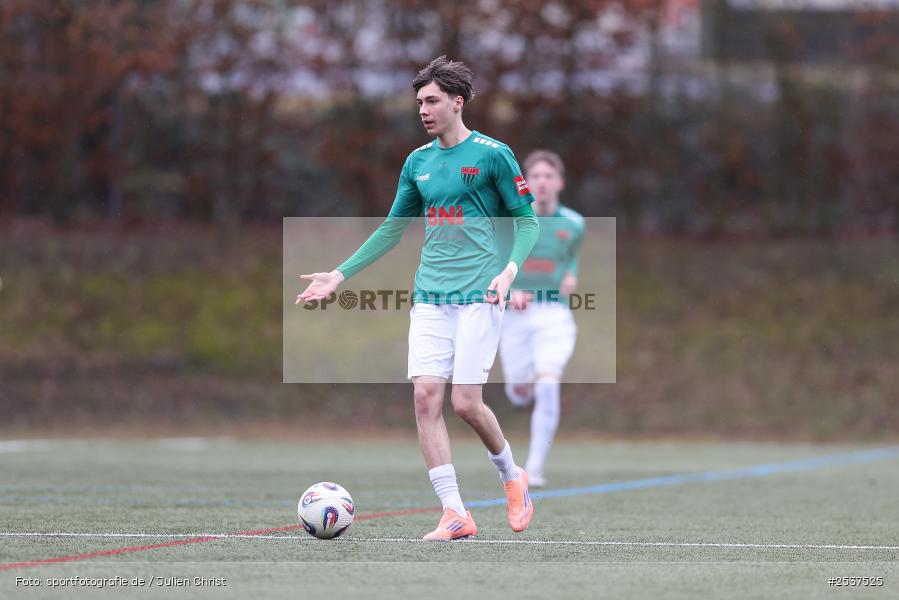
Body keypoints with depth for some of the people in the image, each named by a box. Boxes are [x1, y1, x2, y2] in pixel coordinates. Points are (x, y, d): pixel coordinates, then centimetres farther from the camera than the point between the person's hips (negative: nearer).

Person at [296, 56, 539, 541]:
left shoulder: (492, 155, -4)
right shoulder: (418, 161, 12)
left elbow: (526, 221, -2)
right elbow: (392, 228, 20)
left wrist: (510, 269, -19)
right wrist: (340, 275, 16)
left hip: (478, 296, -5)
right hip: (430, 296, 5)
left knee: (466, 403, -10)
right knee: (425, 396, -8)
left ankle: (511, 475, 21)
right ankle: (455, 515, -5)